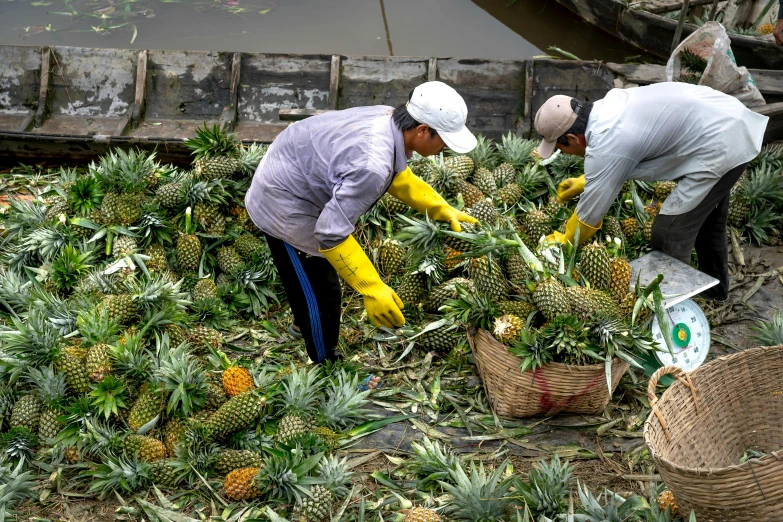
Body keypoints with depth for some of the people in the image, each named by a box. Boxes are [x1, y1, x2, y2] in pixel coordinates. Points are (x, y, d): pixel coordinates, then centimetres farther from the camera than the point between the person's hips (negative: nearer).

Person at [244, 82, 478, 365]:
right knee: (321, 294, 4)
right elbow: (332, 234, -35)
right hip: (283, 206, -9)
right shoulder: (372, 164, -39)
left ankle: (306, 322, 57)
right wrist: (373, 289, -30)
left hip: (288, 178, 9)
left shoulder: (390, 119, -11)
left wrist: (441, 208, 5)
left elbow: (398, 174, 10)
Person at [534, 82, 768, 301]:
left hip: (719, 148, -10)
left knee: (669, 233, -2)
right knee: (706, 216, 28)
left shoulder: (605, 146, -23)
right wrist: (585, 180, 26)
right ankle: (715, 285, 48)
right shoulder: (607, 105, 3)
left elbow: (589, 215, -11)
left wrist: (561, 245, 5)